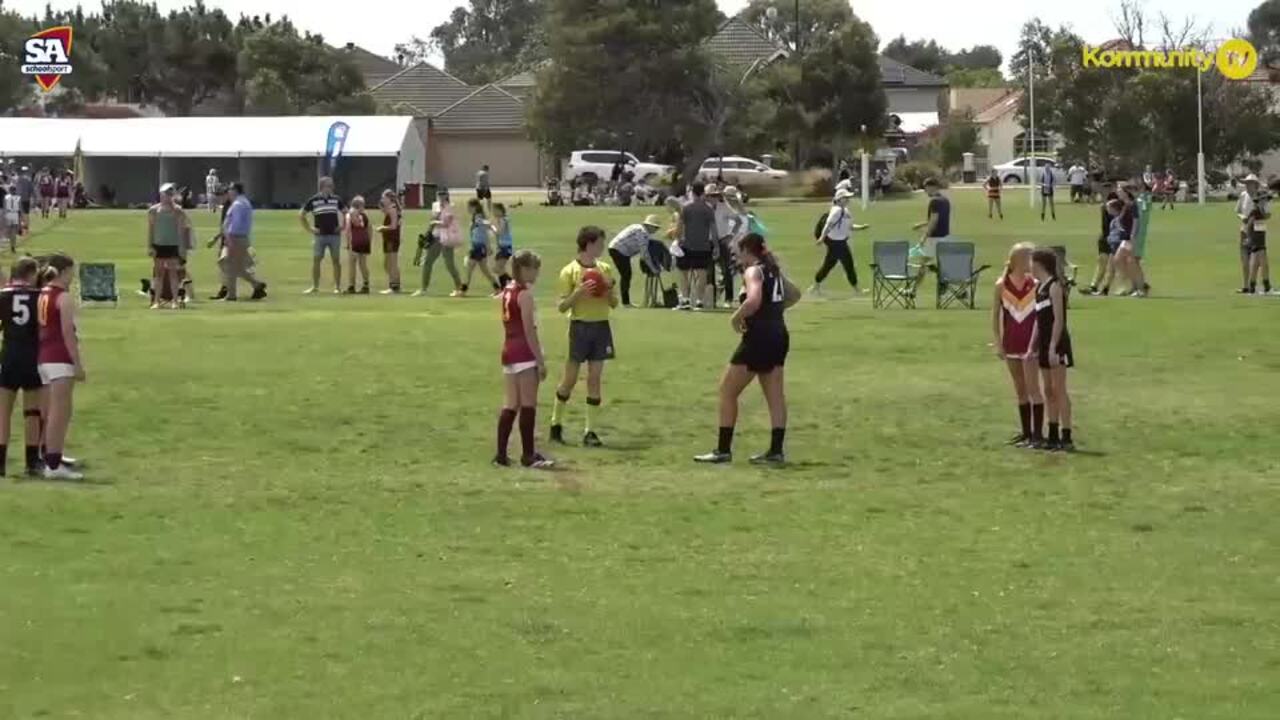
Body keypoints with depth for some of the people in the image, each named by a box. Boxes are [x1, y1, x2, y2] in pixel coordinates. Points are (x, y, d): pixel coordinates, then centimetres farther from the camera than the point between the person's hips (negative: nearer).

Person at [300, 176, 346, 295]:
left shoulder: (336, 199, 5)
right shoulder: (313, 200, 0)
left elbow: (345, 212, 19)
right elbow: (301, 216, 7)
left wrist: (343, 225, 7)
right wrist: (309, 229, 0)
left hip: (335, 235, 1)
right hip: (320, 235, -1)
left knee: (336, 261, 2)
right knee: (316, 260, -2)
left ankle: (337, 287, 7)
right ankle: (315, 287, 4)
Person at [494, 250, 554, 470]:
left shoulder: (507, 291, 13)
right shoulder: (525, 294, -13)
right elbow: (529, 331, -16)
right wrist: (541, 361, -13)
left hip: (509, 352, 9)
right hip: (525, 354, -9)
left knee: (511, 405, 12)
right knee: (528, 405, -4)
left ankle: (501, 454, 12)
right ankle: (529, 455, -2)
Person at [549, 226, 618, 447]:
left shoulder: (605, 269, 8)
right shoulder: (570, 271, -7)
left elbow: (614, 303, 12)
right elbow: (562, 306, -8)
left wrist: (609, 290, -8)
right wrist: (579, 292, -22)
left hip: (601, 326, 4)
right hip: (580, 327, -4)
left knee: (595, 378, 2)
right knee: (570, 378, 2)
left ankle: (590, 431, 5)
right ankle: (556, 423, 19)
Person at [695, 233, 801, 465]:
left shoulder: (753, 272, -12)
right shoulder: (773, 270, 14)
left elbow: (754, 300, -31)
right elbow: (794, 295, 26)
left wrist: (737, 317, -16)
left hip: (758, 337, -9)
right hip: (779, 335, 9)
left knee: (727, 392, 2)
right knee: (775, 396, 9)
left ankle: (723, 450, 3)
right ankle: (776, 451, 8)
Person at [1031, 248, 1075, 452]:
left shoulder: (1054, 286, -12)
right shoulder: (1039, 287, 14)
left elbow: (1059, 319, -17)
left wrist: (1053, 347, -21)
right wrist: (1032, 347, 17)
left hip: (1056, 344, -9)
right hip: (1044, 344, 9)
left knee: (1059, 390, -8)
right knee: (1049, 391, 10)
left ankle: (1066, 437, -8)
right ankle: (1053, 436, 15)